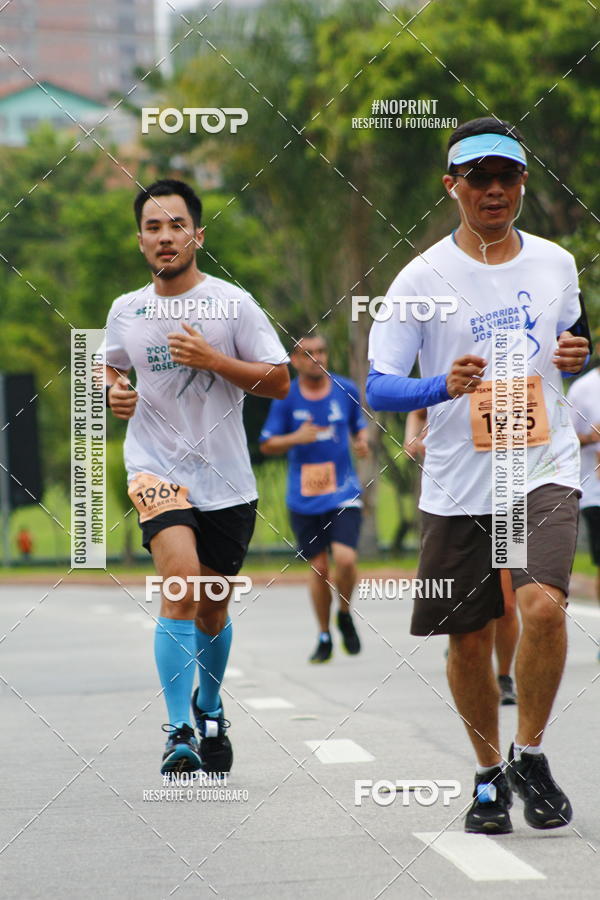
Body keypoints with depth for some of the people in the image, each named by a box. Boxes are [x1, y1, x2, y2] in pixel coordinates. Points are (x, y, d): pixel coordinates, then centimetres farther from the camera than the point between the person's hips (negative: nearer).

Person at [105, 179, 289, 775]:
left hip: (226, 479, 0)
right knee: (181, 583, -23)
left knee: (213, 610, 11)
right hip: (156, 469, 0)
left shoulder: (232, 303, -3)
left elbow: (278, 382, -4)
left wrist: (213, 360, -16)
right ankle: (178, 732, -22)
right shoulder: (125, 311, 6)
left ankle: (209, 709, 40)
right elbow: (111, 366, 25)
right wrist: (113, 392, 2)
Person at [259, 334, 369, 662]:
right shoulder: (286, 397, -2)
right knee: (318, 567, 4)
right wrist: (296, 438, -15)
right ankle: (324, 638, 21)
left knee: (345, 559, -17)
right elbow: (267, 445, 3)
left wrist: (362, 442, -4)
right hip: (303, 497, 0)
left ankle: (345, 614, 12)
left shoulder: (346, 390, 2)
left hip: (343, 492, 0)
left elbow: (359, 426, 18)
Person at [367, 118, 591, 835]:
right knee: (468, 640, 5)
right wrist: (443, 387, -25)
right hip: (457, 485, -1)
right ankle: (489, 773, 28)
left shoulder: (556, 264, 6)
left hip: (544, 470, 1)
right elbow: (377, 387, -6)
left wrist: (577, 353, -1)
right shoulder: (422, 279, -5)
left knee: (542, 603, -21)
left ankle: (530, 755, -1)